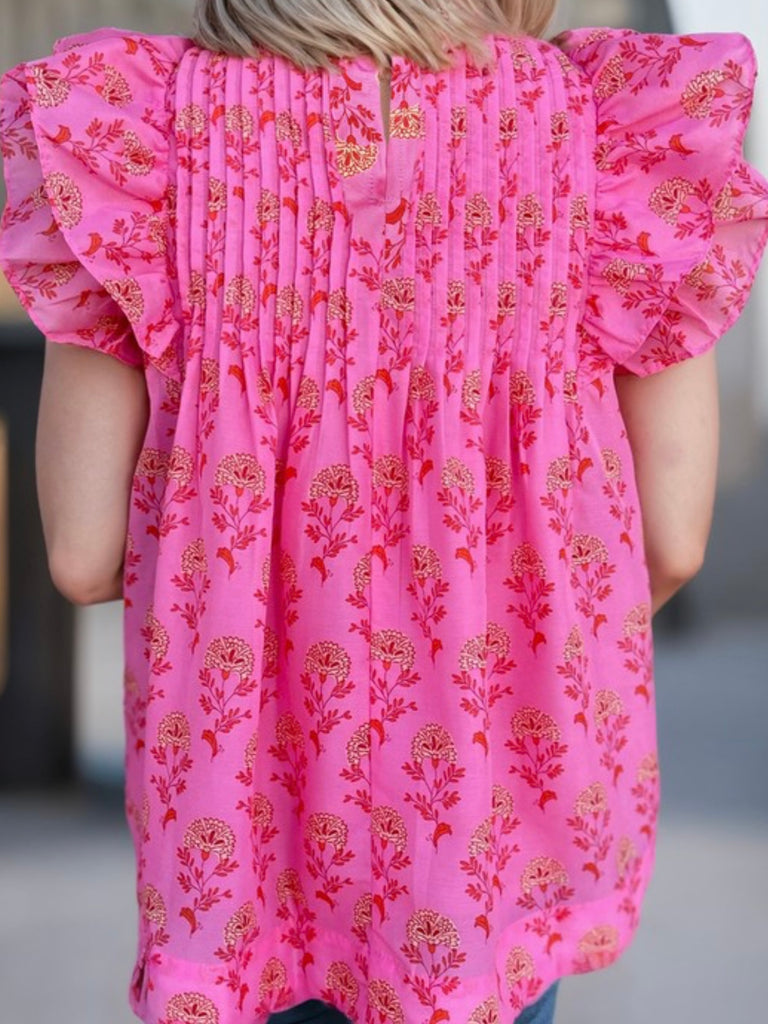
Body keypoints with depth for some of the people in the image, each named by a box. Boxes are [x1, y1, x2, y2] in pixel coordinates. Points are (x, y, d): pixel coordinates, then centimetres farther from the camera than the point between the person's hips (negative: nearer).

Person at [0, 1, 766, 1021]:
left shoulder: (162, 131, -11)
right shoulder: (605, 131, -11)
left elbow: (83, 558, -11)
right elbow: (672, 545, -9)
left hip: (252, 769, 0)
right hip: (506, 774, 0)